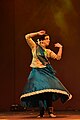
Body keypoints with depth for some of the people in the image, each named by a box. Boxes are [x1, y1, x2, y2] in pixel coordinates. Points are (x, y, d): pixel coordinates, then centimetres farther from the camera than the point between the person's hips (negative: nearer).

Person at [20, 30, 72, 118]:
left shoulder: (48, 51, 14)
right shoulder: (35, 47, 5)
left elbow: (58, 57, 5)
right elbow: (27, 37, -3)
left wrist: (60, 48, 6)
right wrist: (37, 33, 1)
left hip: (46, 71, 2)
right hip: (37, 72, -2)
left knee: (48, 90, -13)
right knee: (38, 91, -6)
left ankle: (50, 111, -9)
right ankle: (41, 112, 3)